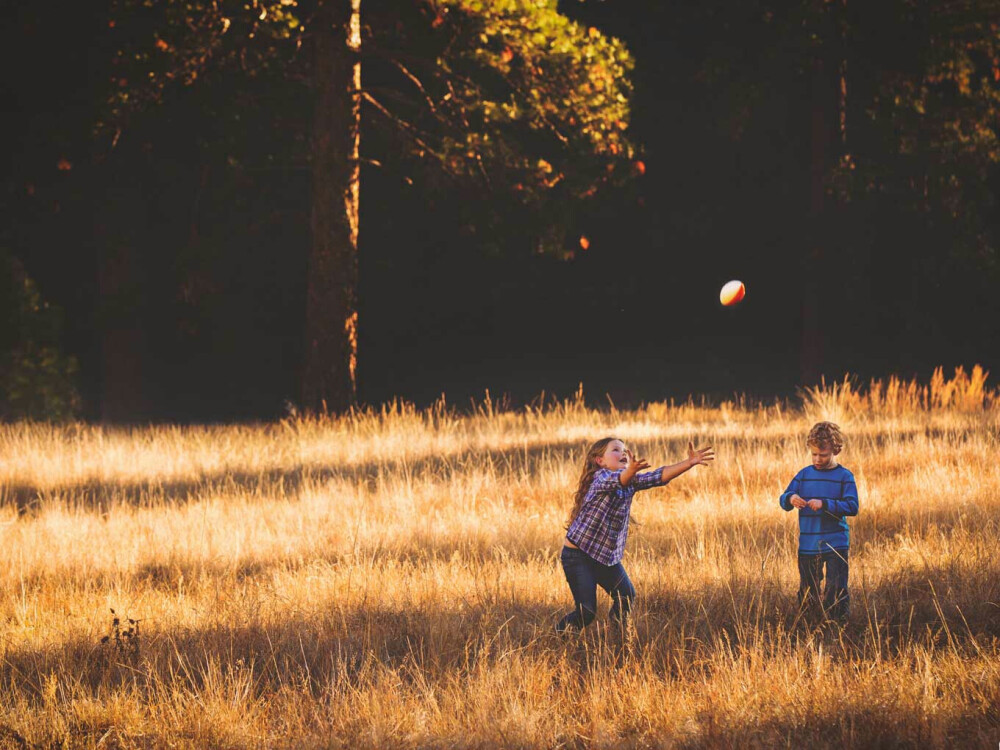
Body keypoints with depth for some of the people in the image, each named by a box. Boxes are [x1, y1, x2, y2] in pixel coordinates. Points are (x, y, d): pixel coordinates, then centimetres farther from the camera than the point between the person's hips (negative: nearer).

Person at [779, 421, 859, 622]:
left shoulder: (844, 477, -4)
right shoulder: (804, 474, 7)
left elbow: (852, 507, -13)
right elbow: (783, 500, 5)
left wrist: (825, 504, -25)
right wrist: (790, 499, -20)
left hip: (835, 544, -4)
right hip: (807, 545, 4)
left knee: (836, 590, -8)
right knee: (807, 591, 11)